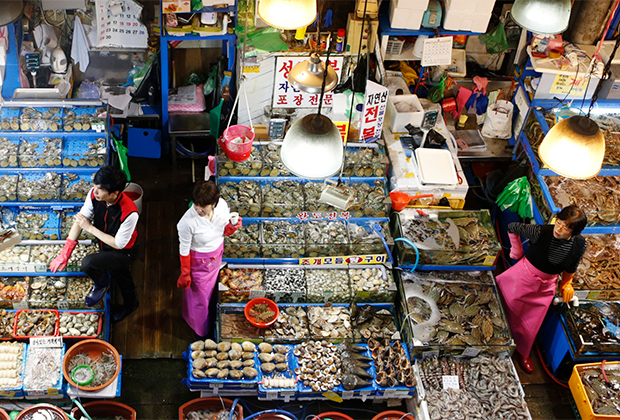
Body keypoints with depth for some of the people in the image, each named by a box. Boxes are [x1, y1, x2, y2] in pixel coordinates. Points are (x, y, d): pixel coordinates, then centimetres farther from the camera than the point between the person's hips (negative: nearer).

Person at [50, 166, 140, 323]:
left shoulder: (129, 213, -38)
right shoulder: (94, 194, -22)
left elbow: (119, 244, -26)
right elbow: (80, 219, -14)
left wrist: (90, 228, -25)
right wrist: (65, 254, -17)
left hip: (123, 253, -6)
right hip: (105, 245, 6)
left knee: (88, 263, -27)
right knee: (120, 276, 28)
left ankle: (102, 283, 7)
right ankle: (131, 304, 59)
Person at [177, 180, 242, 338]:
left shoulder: (222, 205, -23)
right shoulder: (187, 222, -36)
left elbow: (225, 232, -4)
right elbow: (184, 251, -20)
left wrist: (233, 226, -28)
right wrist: (185, 274, -8)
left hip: (217, 257, 5)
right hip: (199, 262, -4)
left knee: (212, 289, 31)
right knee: (200, 297, 19)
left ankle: (212, 318, 60)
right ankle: (202, 330, 47)